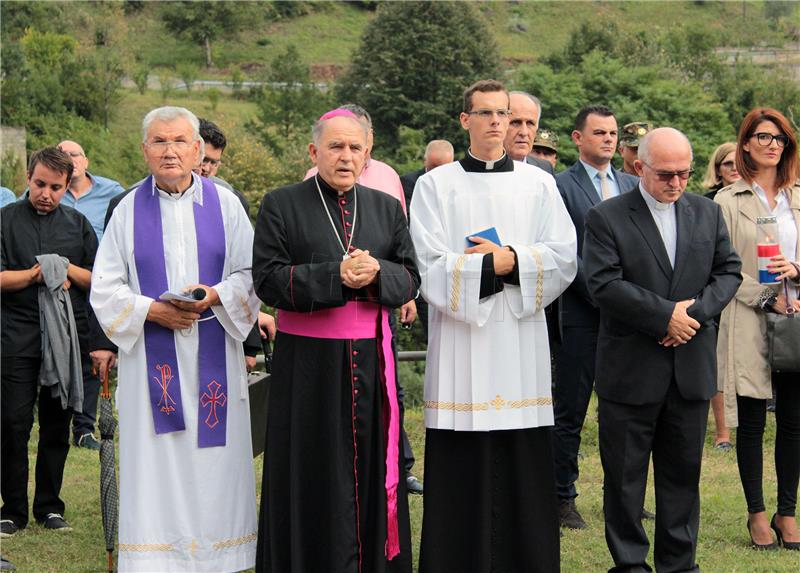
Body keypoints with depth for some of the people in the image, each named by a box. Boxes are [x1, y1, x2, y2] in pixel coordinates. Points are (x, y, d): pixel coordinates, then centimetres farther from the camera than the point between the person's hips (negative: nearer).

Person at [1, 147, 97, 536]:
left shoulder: (77, 224, 12)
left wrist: (69, 270, -7)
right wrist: (35, 275, -15)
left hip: (66, 337, 3)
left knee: (57, 425, 7)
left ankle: (49, 506, 17)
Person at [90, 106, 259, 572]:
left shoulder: (225, 203, 5)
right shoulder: (129, 210, 6)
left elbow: (252, 275, 4)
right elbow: (105, 289, 3)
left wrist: (216, 297, -14)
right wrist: (151, 310, -12)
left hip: (213, 355, 0)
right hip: (152, 357, 0)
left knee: (215, 458, 1)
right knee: (157, 465, -1)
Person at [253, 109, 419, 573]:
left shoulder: (386, 208, 11)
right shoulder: (282, 205, 0)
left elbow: (411, 277, 8)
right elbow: (268, 279, -8)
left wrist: (377, 273, -14)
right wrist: (336, 276, -18)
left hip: (371, 360, 3)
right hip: (308, 362, -3)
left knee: (372, 467, 5)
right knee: (315, 477, 1)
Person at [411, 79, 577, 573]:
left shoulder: (538, 184, 10)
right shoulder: (436, 185, 5)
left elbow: (564, 257, 1)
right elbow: (431, 267, -5)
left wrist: (510, 260, -10)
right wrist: (496, 264, -11)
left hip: (521, 344, 2)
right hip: (459, 346, -1)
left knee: (525, 469, 1)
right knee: (461, 472, -1)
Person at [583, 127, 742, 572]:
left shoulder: (708, 213, 9)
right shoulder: (607, 218, -5)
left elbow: (729, 271, 7)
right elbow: (604, 284, -14)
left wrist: (696, 311, -11)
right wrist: (666, 315, -18)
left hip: (692, 368, 4)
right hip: (630, 370, -4)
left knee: (683, 472, 11)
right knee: (625, 475, 5)